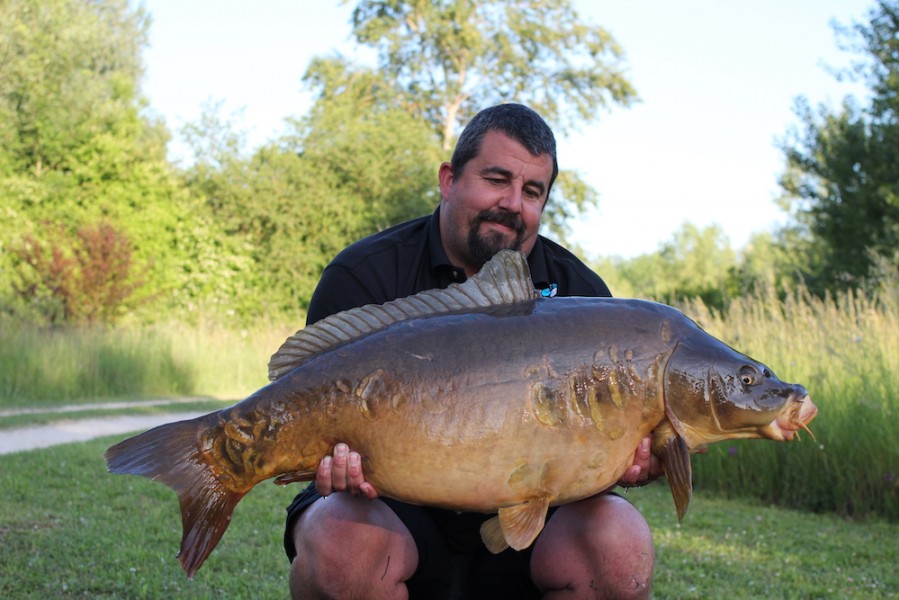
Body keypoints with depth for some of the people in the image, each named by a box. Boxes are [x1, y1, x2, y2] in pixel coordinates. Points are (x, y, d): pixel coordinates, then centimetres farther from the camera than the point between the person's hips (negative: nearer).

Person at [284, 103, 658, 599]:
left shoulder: (579, 293, 1)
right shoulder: (364, 277, -6)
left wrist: (629, 461, -27)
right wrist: (341, 455, -36)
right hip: (397, 511, -2)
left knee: (620, 543, -27)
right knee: (343, 540, -35)